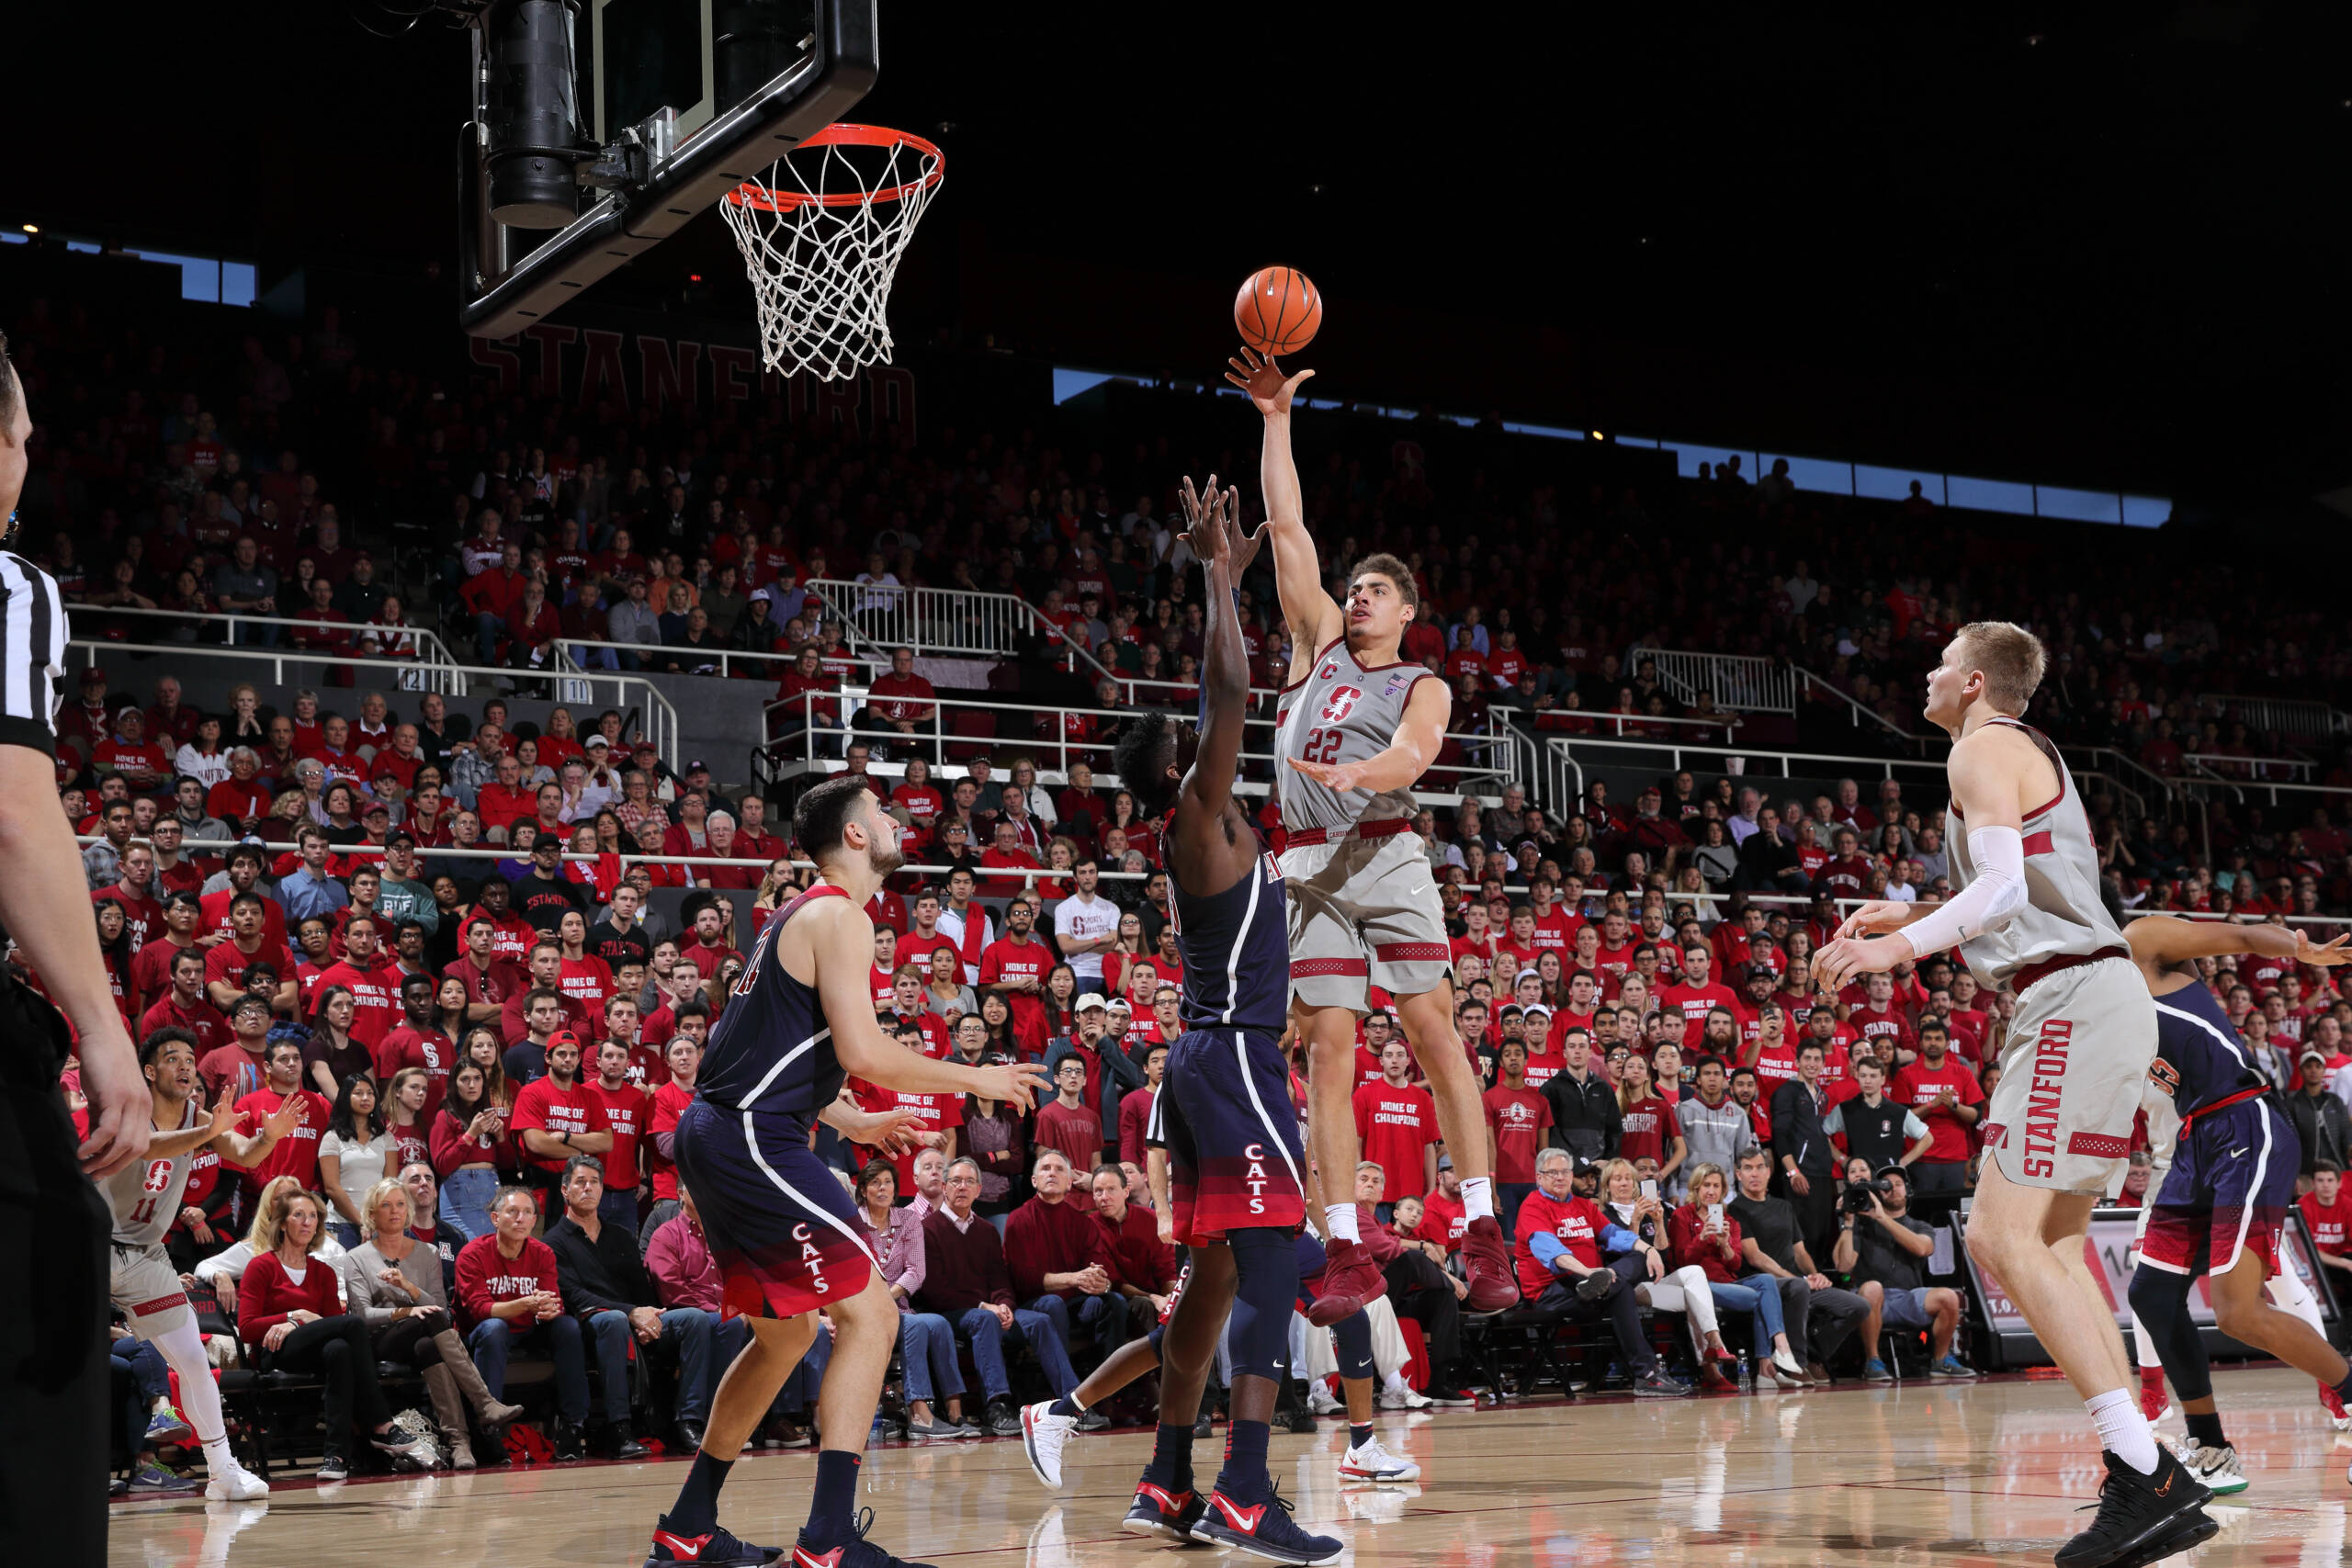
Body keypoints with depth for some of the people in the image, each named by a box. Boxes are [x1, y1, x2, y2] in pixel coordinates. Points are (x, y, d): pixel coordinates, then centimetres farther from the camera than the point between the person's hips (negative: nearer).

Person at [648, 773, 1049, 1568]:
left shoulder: (799, 915, 21)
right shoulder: (839, 916, -10)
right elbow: (862, 1052, -21)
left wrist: (852, 1122, 31)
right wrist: (974, 1079, -9)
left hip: (714, 1136, 10)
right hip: (753, 1139, -10)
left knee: (788, 1332, 21)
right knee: (870, 1314, -10)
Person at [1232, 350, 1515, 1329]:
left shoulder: (1422, 686, 9)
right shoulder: (1320, 647, 20)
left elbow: (1410, 756, -13)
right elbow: (1287, 529, 17)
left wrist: (1365, 772, -35)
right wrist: (1276, 420, 14)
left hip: (1385, 855, -3)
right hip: (1307, 865, 3)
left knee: (1433, 1030, -10)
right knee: (1328, 1049, -3)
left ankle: (1482, 1231, -9)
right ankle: (1348, 1255, -5)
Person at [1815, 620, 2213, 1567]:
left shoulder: (1984, 749, -5)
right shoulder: (2033, 753, 26)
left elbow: (2006, 888, -20)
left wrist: (1900, 948, -30)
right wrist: (1914, 916, 29)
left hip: (2073, 1005, -10)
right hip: (2094, 997, 10)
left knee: (2003, 1236, -15)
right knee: (2052, 1244, 10)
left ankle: (2145, 1474, -21)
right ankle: (2155, 1488, 6)